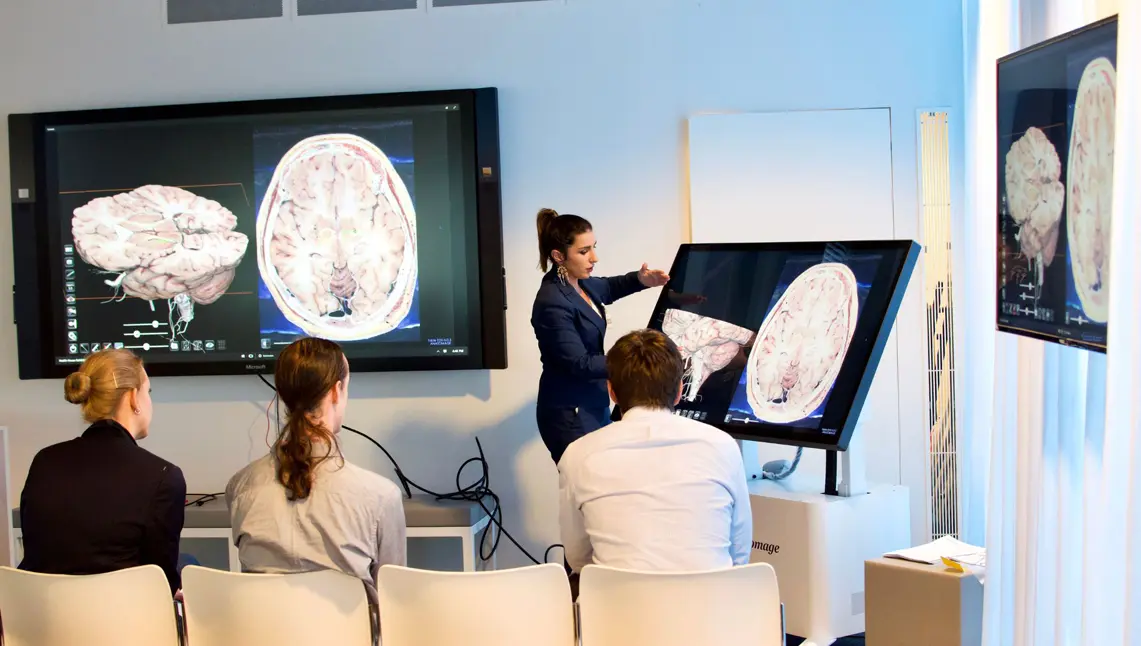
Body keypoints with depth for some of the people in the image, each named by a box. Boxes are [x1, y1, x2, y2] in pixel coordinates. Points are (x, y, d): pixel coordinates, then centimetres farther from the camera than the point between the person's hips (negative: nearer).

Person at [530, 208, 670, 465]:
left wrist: (639, 280, 7)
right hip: (570, 416, -9)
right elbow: (580, 364, -23)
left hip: (593, 406, 9)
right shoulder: (553, 304, -23)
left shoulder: (577, 282, 3)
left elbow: (607, 288, 26)